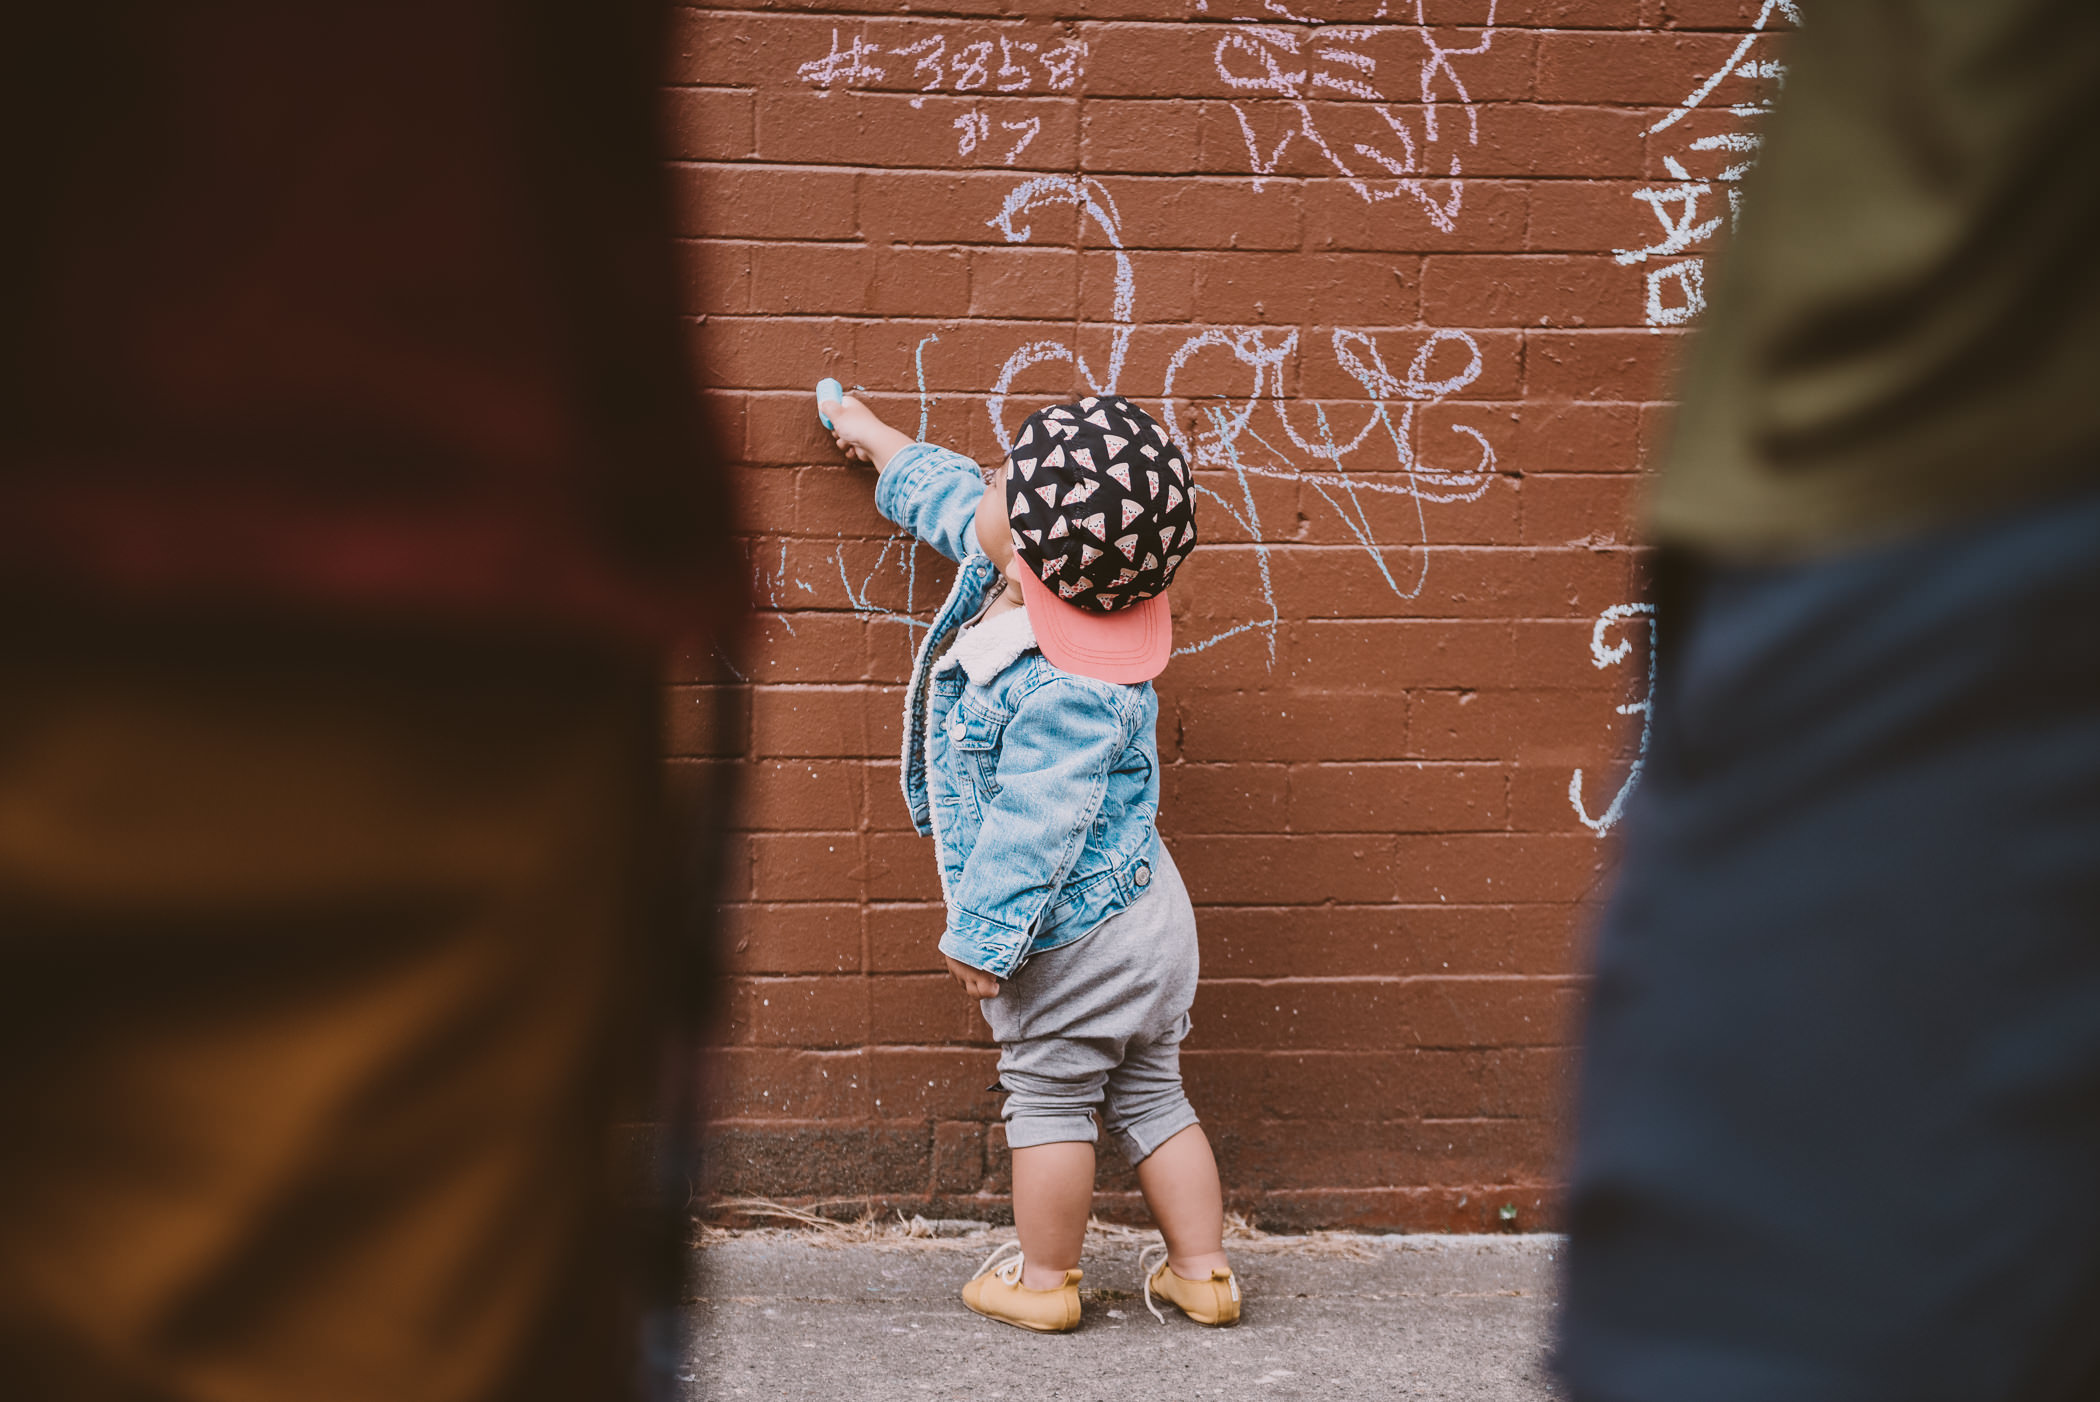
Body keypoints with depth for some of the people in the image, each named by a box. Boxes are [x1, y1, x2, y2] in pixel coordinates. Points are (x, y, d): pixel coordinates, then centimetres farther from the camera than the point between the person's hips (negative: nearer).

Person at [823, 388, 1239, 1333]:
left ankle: (1043, 1281, 23)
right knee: (1149, 1096, 16)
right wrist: (877, 439, 31)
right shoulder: (1026, 573, -2)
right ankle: (1202, 1273, 24)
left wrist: (980, 935, -20)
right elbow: (952, 497, 17)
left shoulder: (1065, 689, -31)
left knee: (1049, 1099, 8)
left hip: (1068, 932, -10)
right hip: (1140, 907, 10)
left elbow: (1033, 825, -27)